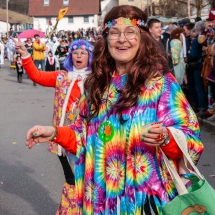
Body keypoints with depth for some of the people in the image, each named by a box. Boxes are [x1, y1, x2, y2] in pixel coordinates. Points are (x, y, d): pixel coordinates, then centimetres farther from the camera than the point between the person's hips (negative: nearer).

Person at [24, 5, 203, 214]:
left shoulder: (161, 83, -9)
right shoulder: (97, 83, 6)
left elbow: (190, 140, -12)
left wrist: (165, 137, -31)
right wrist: (55, 132, 1)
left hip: (145, 195, -4)